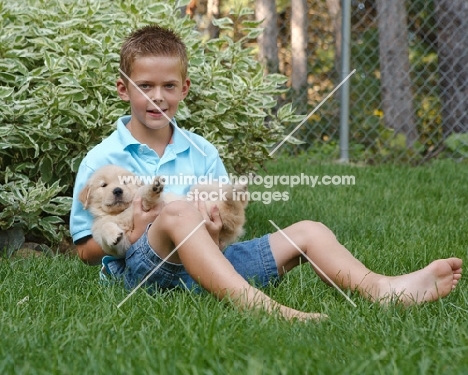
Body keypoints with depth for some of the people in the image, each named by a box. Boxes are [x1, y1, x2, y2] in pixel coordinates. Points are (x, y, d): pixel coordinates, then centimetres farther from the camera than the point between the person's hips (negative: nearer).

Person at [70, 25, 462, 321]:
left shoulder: (201, 152, 12)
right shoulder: (102, 161, 0)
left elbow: (223, 227, 13)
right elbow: (86, 250, 0)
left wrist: (216, 232, -12)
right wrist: (131, 229, -18)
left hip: (204, 267, 5)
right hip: (142, 268, -5)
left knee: (306, 231, -6)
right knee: (177, 212, -36)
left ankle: (380, 287, -30)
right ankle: (256, 303, -54)